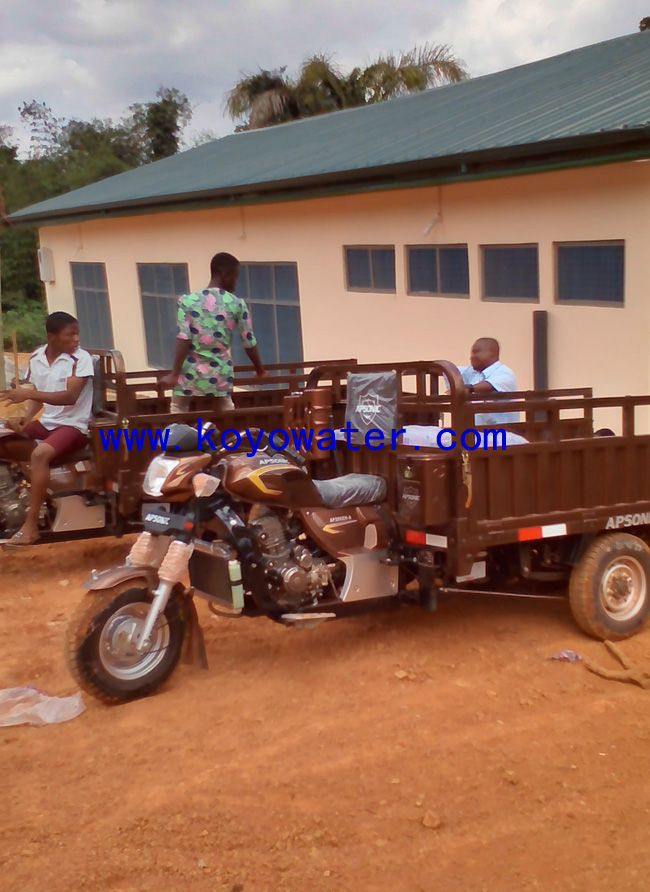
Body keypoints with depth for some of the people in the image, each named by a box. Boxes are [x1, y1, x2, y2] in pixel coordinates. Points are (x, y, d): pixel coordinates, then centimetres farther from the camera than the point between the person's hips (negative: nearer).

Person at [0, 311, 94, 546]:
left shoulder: (81, 359, -13)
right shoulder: (36, 358, 4)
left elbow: (70, 397, -24)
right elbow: (39, 395, 14)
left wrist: (27, 393, -31)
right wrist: (25, 418, -6)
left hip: (73, 426, -7)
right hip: (45, 423, 7)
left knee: (40, 453, -34)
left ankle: (31, 524, -29)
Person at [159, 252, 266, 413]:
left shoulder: (188, 300, -4)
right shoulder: (238, 304, -2)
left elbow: (183, 338, -12)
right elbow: (249, 342, 3)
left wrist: (174, 374, -10)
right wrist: (260, 370, 18)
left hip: (190, 373, -1)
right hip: (220, 374, 1)